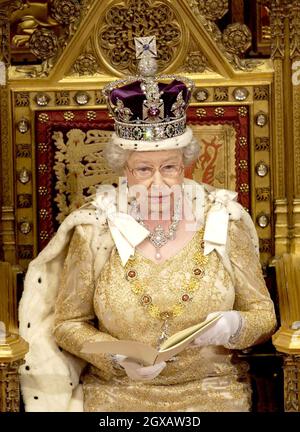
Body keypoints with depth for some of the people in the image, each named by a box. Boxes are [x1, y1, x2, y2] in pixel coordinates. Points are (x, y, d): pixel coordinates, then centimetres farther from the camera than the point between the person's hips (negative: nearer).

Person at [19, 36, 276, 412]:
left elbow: (263, 314, 6)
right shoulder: (95, 227, -3)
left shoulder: (224, 221, -1)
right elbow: (68, 323, 3)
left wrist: (233, 325, -16)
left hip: (211, 389, 1)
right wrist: (119, 359, -14)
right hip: (115, 390, -1)